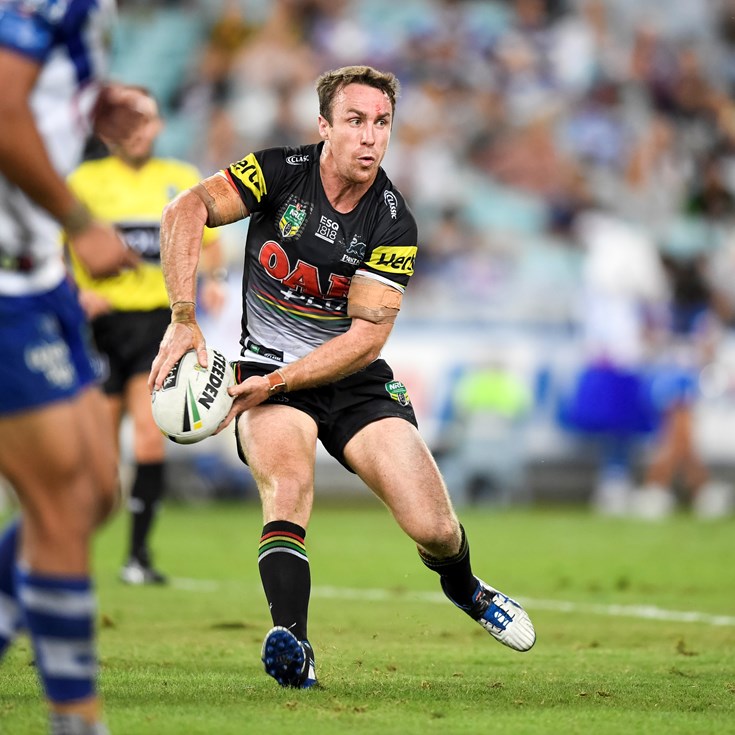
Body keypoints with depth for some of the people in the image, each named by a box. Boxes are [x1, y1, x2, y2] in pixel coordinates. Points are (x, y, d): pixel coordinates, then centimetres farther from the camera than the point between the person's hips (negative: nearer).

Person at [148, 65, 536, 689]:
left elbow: (368, 334, -15)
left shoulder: (393, 223, -9)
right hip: (268, 369, -1)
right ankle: (290, 645, -46)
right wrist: (184, 319, -35)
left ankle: (463, 587, 28)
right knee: (288, 482, -34)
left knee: (434, 529, -9)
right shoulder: (282, 171, -10)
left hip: (356, 380, 1)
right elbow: (188, 210, -23)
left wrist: (276, 382, -24)